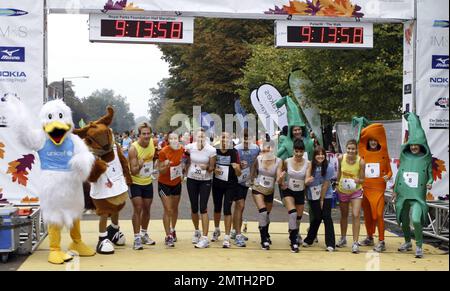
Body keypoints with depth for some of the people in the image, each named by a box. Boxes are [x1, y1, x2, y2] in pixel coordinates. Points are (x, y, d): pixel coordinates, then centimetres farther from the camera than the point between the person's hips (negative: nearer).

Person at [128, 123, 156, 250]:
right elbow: (133, 172, -26)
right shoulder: (133, 148, -23)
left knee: (147, 209, 14)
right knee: (137, 209, -10)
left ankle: (144, 234, 29)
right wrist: (139, 166, -43)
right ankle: (137, 238, -4)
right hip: (135, 183, -5)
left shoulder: (152, 143, -7)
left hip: (148, 182, 6)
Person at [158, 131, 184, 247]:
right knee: (168, 210, -8)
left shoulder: (181, 149, -9)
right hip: (164, 184, -4)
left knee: (175, 208, 17)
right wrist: (166, 166, -36)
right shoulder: (163, 152, -21)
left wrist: (182, 173, -2)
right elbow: (161, 171, -17)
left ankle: (172, 230, 38)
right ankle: (168, 236, 0)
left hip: (177, 183, 4)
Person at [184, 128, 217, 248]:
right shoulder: (189, 147, -7)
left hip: (205, 181, -3)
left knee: (203, 208, -8)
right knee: (194, 208, 10)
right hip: (192, 180, 3)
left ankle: (205, 238, -7)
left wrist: (206, 167, -26)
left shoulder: (211, 150, -13)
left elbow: (212, 168, -7)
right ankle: (197, 231, 33)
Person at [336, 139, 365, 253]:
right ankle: (343, 238, 36)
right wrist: (338, 184, 12)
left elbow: (362, 179, -12)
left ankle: (355, 243, -7)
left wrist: (357, 180, -33)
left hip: (356, 191, -3)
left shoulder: (361, 162, -20)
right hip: (342, 190, 3)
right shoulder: (341, 158, -13)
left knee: (355, 215, -14)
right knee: (344, 215, 18)